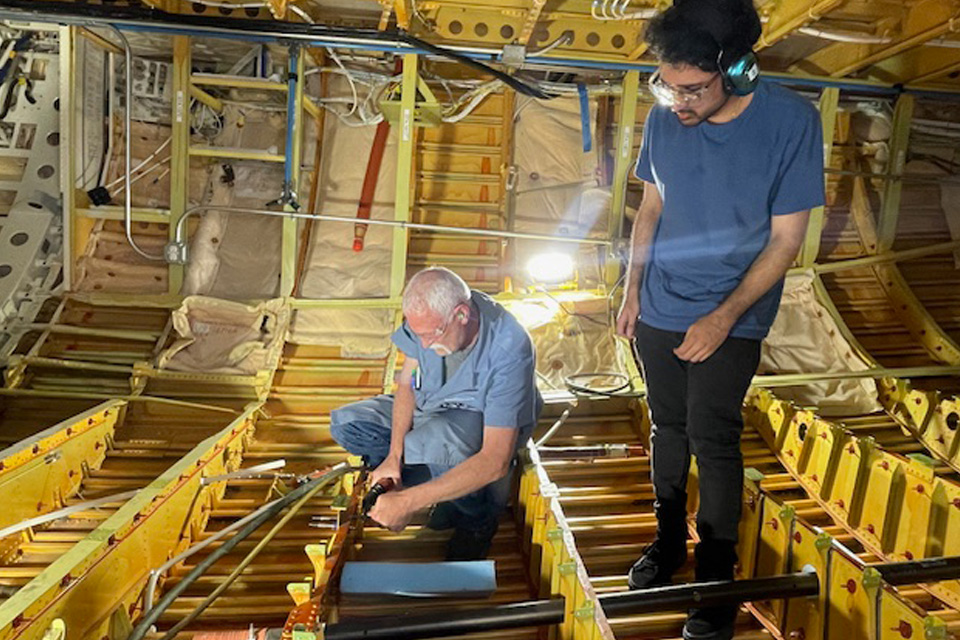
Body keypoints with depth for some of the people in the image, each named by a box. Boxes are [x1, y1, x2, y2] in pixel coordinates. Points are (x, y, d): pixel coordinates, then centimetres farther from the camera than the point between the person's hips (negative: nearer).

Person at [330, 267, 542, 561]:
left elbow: (495, 462, -37)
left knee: (432, 441, -38)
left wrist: (408, 502, -40)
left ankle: (478, 517, -8)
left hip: (487, 423, -6)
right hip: (430, 407, 6)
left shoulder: (510, 350, -36)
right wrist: (394, 456, -21)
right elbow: (407, 384, -6)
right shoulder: (429, 315, -20)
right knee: (346, 423, -10)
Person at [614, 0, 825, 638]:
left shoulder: (791, 120, -16)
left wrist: (723, 318, -17)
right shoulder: (664, 118, -6)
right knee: (669, 427, 13)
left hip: (732, 319, -3)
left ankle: (718, 573, 17)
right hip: (658, 310, 4)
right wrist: (633, 289, 5)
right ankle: (669, 540, 33)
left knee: (713, 439, -2)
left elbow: (786, 239, -12)